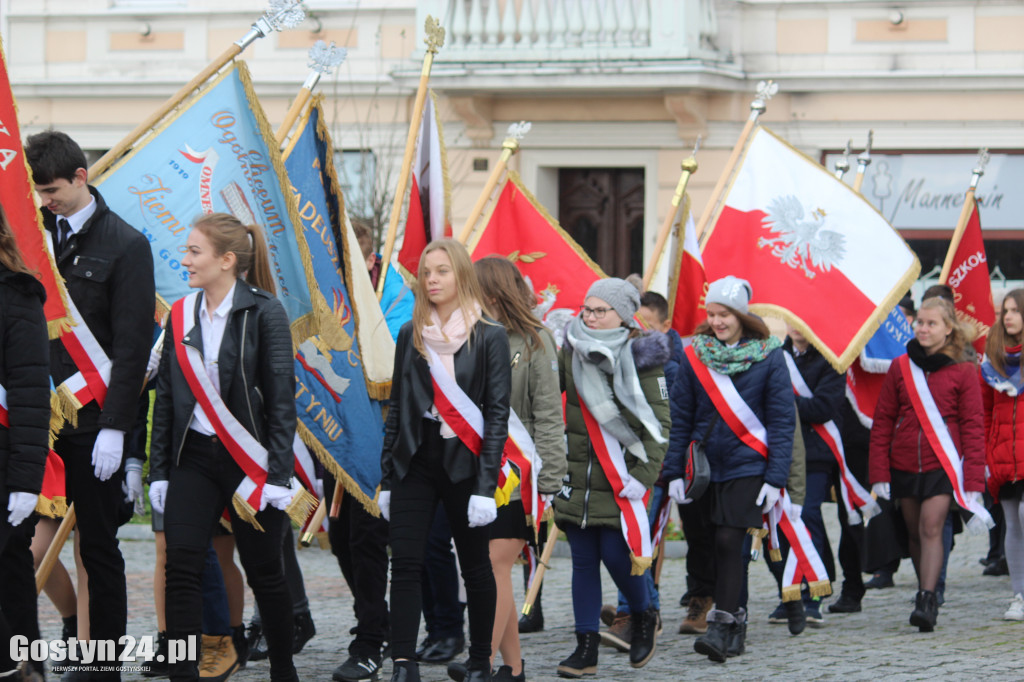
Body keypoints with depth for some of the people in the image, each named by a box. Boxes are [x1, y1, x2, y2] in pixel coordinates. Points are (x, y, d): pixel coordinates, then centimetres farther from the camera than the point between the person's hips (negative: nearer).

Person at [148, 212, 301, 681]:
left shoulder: (263, 313, -7)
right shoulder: (182, 315, 8)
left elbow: (282, 399, -8)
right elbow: (165, 398, 12)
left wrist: (276, 475, -12)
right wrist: (159, 471, 8)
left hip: (249, 460, -4)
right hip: (194, 458, 4)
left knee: (264, 572, 6)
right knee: (181, 567, -9)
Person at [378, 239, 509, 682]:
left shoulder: (489, 337, -3)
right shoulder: (411, 335, 9)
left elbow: (498, 413, -6)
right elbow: (397, 408, 14)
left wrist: (486, 485, -13)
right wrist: (386, 478, 10)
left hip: (464, 463, -3)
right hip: (415, 462, 3)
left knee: (475, 567, 6)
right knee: (404, 564, -8)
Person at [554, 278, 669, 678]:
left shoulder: (642, 357, -5)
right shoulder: (572, 352, 7)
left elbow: (659, 422, -6)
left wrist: (644, 474, -14)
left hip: (622, 475, -4)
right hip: (578, 475, 4)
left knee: (616, 554, -8)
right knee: (583, 561, 3)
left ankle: (643, 617, 21)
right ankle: (586, 648, 8)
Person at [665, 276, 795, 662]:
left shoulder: (768, 358, -3)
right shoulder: (695, 355, 4)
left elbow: (782, 422, -3)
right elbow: (679, 417, 6)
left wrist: (776, 477, -9)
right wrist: (674, 472, 1)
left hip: (747, 467, -3)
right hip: (705, 467, 3)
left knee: (728, 542, -12)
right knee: (720, 547, 7)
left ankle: (722, 627, -11)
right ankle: (735, 620, 20)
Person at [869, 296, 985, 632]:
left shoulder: (963, 372, -1)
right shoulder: (900, 367, 5)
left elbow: (973, 427, -2)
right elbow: (882, 422, 6)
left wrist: (973, 480, -9)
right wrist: (879, 474, -1)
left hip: (942, 464, -3)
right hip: (904, 464, 3)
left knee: (931, 529, -15)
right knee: (915, 533, 10)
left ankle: (926, 601, -20)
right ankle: (927, 594, 25)